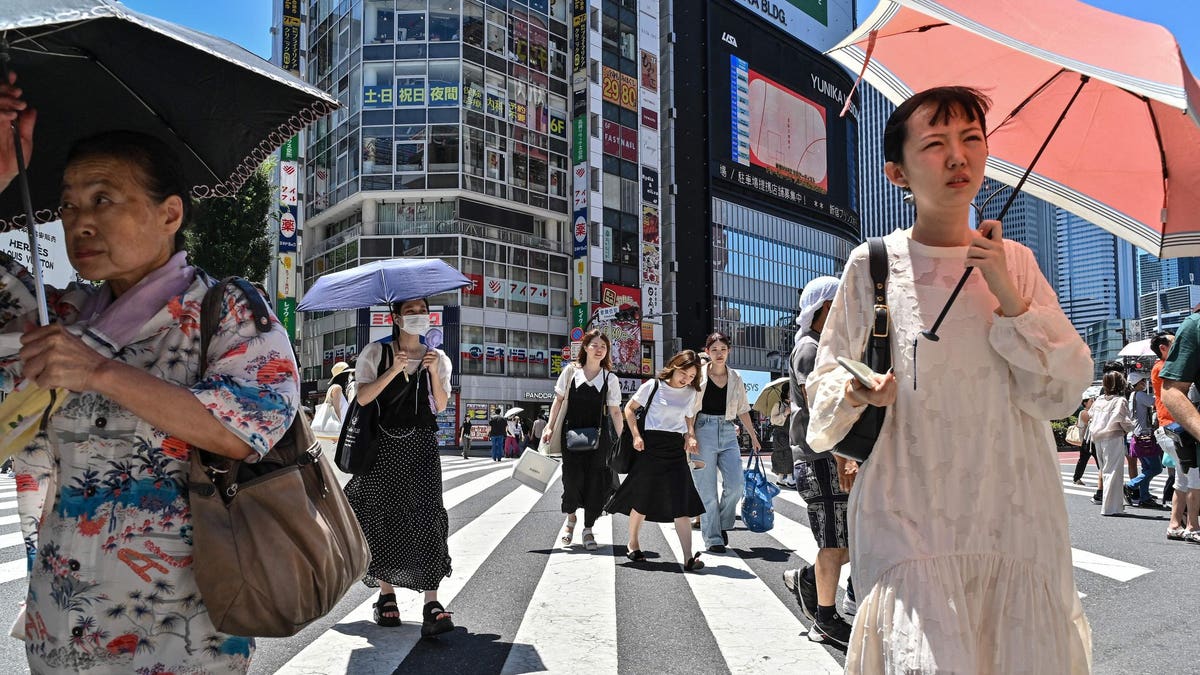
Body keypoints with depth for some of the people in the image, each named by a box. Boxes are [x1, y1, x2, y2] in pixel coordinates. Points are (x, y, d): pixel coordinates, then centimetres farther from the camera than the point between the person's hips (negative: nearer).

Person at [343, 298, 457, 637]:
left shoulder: (438, 357, 12)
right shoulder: (376, 352, 5)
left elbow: (441, 405, 3)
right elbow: (362, 397, -6)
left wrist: (433, 371, -11)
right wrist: (394, 370, -16)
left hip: (423, 446, 1)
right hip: (385, 444, 0)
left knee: (427, 515, -11)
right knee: (383, 517, 3)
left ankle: (431, 603, -14)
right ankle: (386, 595, 18)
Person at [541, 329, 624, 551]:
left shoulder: (610, 379, 3)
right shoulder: (571, 371, 2)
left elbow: (615, 412, 4)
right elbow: (558, 400, 7)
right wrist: (549, 427, 0)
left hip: (597, 436, 1)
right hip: (571, 433, -1)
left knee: (595, 480, -1)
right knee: (573, 478, -6)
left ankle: (588, 529, 14)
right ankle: (571, 517, 23)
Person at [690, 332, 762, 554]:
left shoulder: (735, 378, 12)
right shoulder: (698, 375, 1)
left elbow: (743, 410, 20)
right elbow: (687, 409, -1)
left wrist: (753, 436, 19)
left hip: (728, 432, 3)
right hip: (704, 430, -3)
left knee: (736, 483, -8)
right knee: (707, 488, -2)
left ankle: (723, 524, 17)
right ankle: (713, 538, 7)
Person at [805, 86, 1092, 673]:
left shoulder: (1014, 262, 9)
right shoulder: (873, 264, 2)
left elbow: (1063, 394, 3)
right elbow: (824, 384, 6)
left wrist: (1007, 295, -8)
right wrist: (854, 394, -16)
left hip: (1019, 522, 3)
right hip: (908, 525, -3)